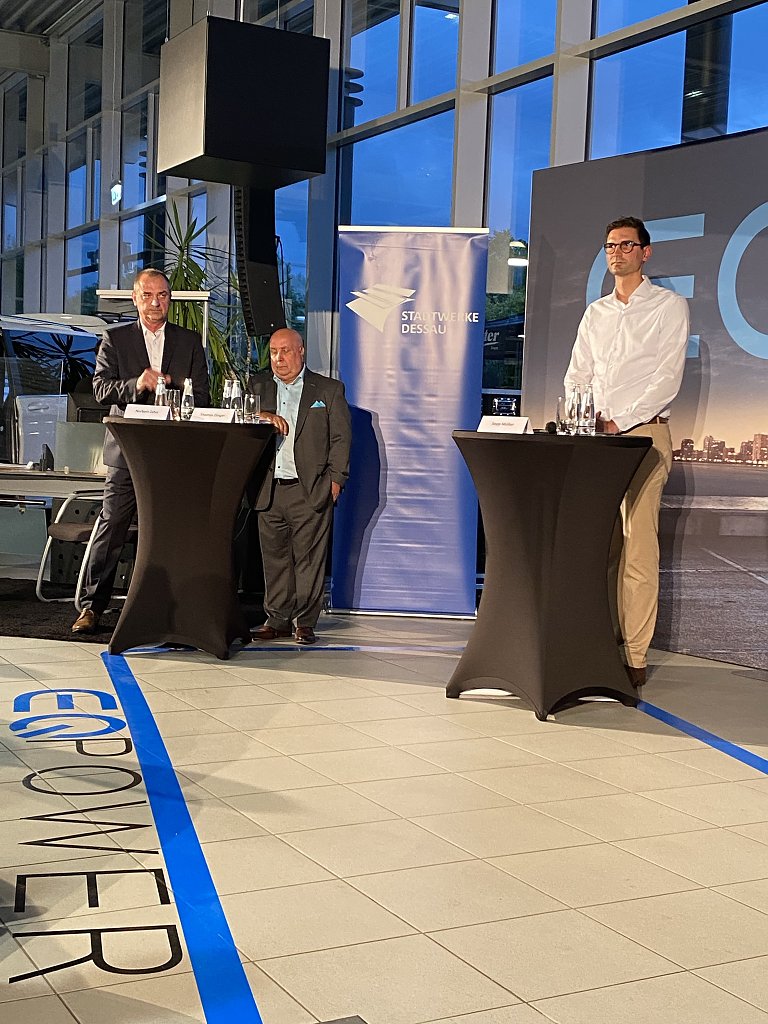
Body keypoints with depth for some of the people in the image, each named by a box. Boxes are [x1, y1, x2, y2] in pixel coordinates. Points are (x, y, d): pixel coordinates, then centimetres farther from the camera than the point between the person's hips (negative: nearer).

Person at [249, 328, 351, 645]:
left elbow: (341, 437, 4)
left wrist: (335, 479, -5)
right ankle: (277, 619, 15)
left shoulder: (329, 389, 8)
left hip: (310, 489, -3)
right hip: (269, 488, 3)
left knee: (308, 557, -2)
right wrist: (263, 416, -11)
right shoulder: (258, 386, 16)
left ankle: (305, 622, 6)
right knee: (274, 556, 6)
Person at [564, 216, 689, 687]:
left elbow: (668, 377, -6)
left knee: (639, 549, -9)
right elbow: (577, 375, 17)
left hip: (644, 434, -5)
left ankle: (636, 657, -8)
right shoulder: (595, 313, 20)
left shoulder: (669, 306, 3)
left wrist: (621, 421, -13)